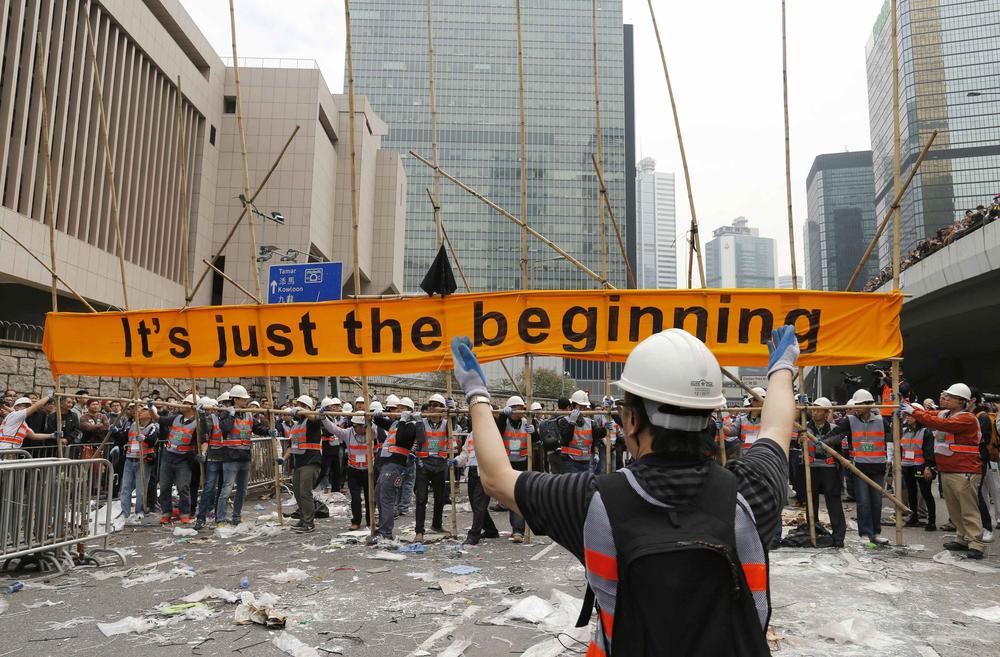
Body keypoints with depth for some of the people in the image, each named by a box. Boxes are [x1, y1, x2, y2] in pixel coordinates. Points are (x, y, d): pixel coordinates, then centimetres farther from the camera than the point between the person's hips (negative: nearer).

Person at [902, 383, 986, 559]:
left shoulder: (967, 419, -14)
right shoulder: (943, 413, 13)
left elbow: (943, 425, -26)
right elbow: (928, 415, 5)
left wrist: (914, 412, -27)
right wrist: (907, 407, -12)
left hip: (964, 472, -9)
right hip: (946, 471, 9)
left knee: (969, 509, -6)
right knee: (954, 510, 15)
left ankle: (976, 545, -2)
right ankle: (962, 539, 25)